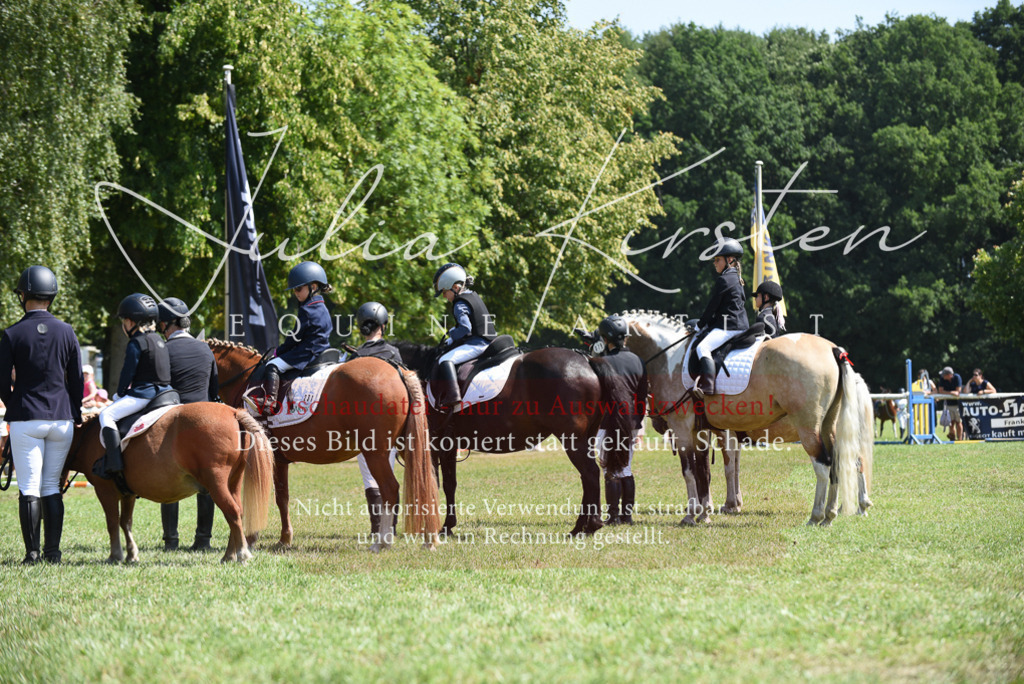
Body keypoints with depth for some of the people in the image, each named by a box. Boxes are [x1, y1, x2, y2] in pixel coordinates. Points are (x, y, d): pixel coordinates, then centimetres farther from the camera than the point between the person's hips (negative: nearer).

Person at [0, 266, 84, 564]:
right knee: (52, 487, 9)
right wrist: (75, 414, 18)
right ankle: (53, 551, 5)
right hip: (61, 418, 3)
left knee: (29, 489, -1)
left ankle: (32, 552, -5)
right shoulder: (66, 332, 3)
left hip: (25, 419, -3)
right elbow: (78, 380, 7)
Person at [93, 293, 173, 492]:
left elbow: (128, 373, -11)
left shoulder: (136, 343, -12)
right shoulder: (159, 341, 17)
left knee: (107, 415, -11)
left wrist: (120, 394, 6)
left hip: (143, 394, -10)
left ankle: (114, 462, -20)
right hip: (163, 392, 10)